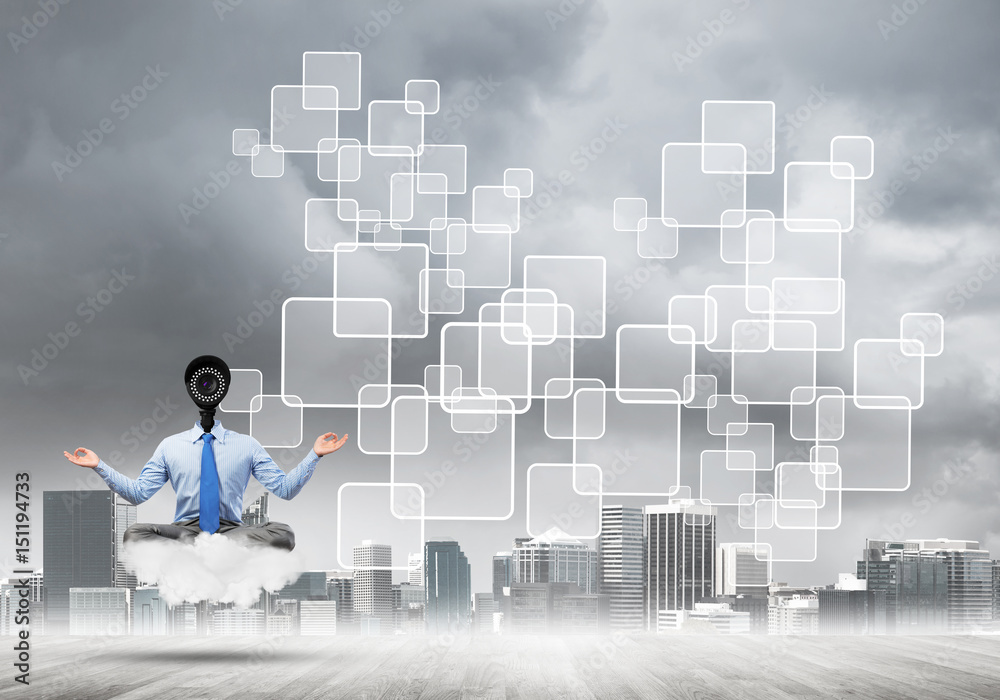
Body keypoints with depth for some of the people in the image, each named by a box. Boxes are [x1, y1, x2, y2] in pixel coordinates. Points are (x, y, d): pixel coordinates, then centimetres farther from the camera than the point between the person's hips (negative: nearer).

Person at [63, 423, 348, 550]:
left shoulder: (246, 445, 11)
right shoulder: (171, 446, 13)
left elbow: (284, 488, 6)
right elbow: (137, 493, 10)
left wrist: (315, 455, -6)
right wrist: (99, 466, 0)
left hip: (231, 530, 0)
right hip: (183, 529, 0)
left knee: (282, 533, -32)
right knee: (134, 534, -31)